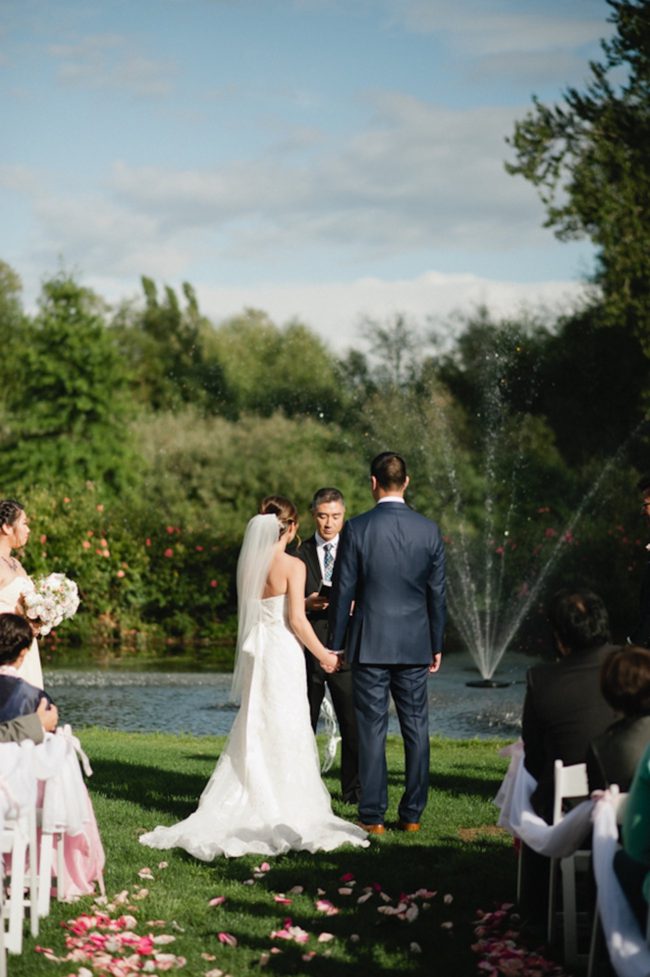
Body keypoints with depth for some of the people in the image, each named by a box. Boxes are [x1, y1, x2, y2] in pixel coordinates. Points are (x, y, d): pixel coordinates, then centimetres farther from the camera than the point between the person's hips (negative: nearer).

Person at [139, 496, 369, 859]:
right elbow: (297, 621, -13)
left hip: (255, 651, 6)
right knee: (285, 733, 0)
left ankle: (238, 807, 14)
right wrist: (324, 654, -1)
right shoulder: (293, 566, -12)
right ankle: (284, 812, 4)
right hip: (283, 653, -6)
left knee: (254, 730, 14)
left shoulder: (248, 564, 6)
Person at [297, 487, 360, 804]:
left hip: (346, 650, 0)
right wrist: (307, 604, -12)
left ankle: (353, 790, 10)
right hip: (307, 650, 0)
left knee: (354, 724, 0)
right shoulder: (299, 554, 7)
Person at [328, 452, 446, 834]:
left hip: (370, 644, -2)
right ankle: (412, 814, 11)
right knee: (416, 728, 8)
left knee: (372, 729, 1)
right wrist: (437, 645, 14)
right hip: (415, 645, 2)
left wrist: (335, 644, 4)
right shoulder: (429, 530, 0)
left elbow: (343, 591, -5)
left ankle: (374, 815, 3)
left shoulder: (357, 529, -8)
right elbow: (437, 592, 5)